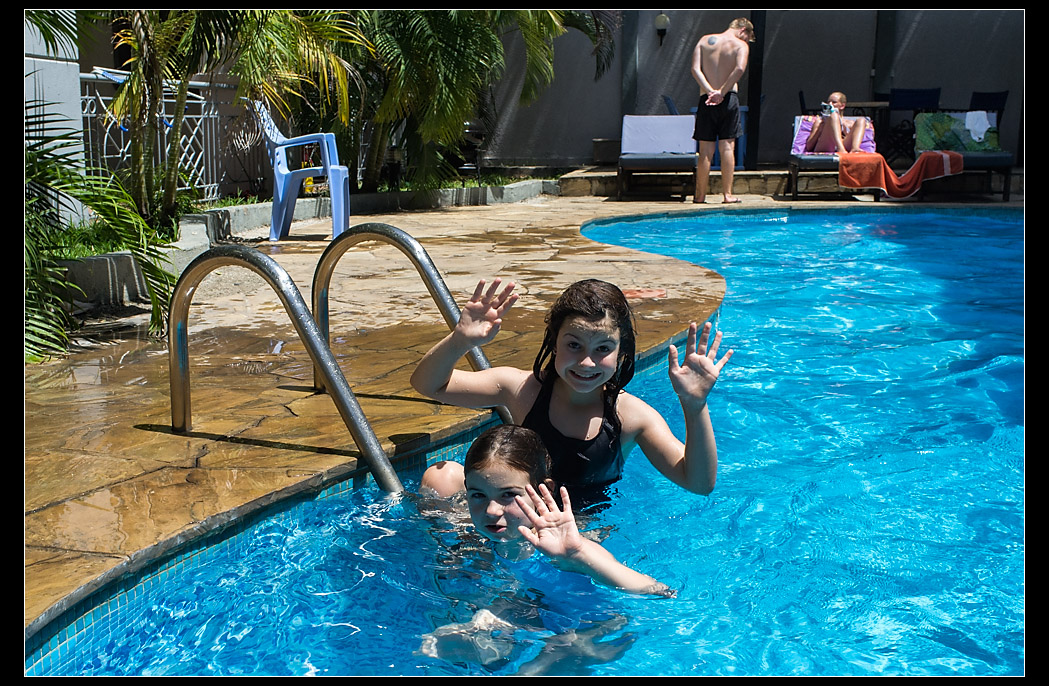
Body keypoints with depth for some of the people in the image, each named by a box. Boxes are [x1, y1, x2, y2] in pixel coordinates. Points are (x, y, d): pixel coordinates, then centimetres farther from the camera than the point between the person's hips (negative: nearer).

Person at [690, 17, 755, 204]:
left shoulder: (704, 40, 12)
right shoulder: (741, 45, 1)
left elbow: (695, 69, -1)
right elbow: (740, 69, -18)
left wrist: (710, 91, -8)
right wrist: (722, 92, -14)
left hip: (706, 99, 2)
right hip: (728, 99, -2)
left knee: (706, 150, 4)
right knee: (727, 147, 1)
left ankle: (700, 195, 5)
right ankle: (727, 194, 0)